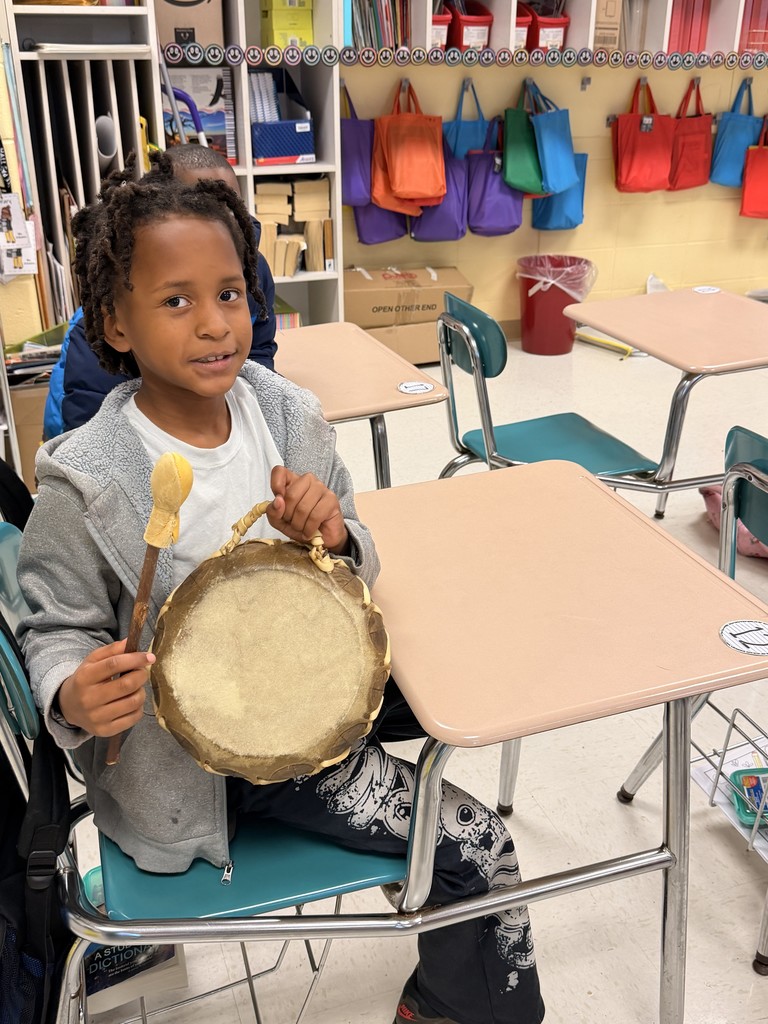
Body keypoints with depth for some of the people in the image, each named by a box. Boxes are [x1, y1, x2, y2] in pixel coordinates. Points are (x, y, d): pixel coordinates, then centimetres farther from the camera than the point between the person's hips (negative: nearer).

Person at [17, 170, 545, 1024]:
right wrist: (73, 698, -31)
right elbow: (60, 628, -8)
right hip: (175, 768, -5)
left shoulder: (292, 419, -8)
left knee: (481, 850, 7)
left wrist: (333, 538, -21)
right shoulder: (86, 482, -21)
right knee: (477, 847, -3)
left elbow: (354, 573, 2)